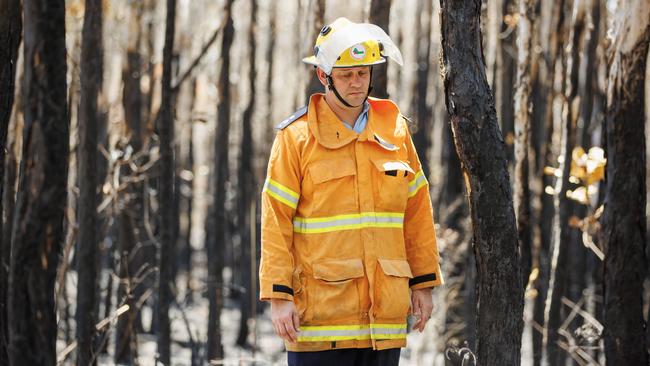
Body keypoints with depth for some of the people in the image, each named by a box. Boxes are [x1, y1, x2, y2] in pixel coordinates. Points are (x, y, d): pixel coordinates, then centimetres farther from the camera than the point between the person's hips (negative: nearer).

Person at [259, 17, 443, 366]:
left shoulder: (394, 128, 9)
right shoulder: (297, 136, -3)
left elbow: (416, 210, 14)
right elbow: (275, 221, -4)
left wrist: (423, 283, 11)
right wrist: (278, 296, -10)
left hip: (384, 313, 4)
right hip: (320, 310, -4)